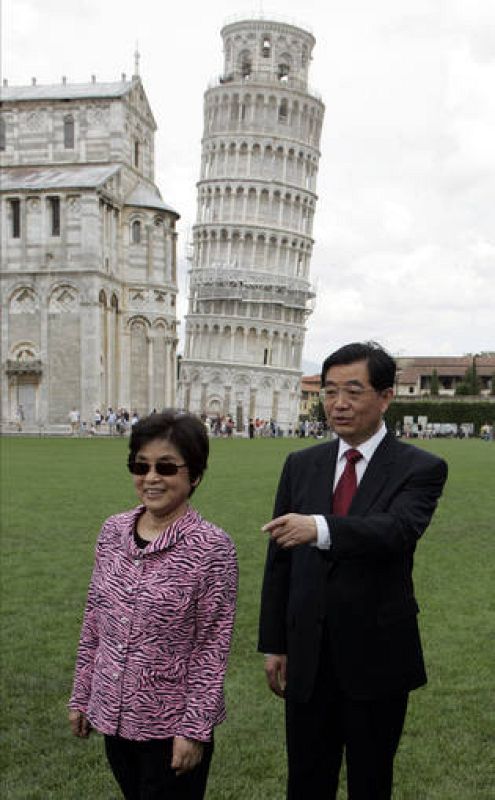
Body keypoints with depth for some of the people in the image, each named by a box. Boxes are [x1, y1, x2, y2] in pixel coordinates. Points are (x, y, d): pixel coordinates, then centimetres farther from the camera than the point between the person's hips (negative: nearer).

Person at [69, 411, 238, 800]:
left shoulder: (211, 547, -16)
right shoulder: (113, 531, -2)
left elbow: (213, 646, -14)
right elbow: (94, 622, 7)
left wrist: (195, 728, -13)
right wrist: (82, 695, 10)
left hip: (172, 725, -5)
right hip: (114, 715, 5)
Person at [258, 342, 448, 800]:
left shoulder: (420, 469, -8)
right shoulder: (301, 465, 4)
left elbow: (397, 530, -28)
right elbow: (279, 560, 8)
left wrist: (319, 528, -45)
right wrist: (274, 644, 8)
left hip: (377, 659, -3)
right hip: (307, 657, 3)